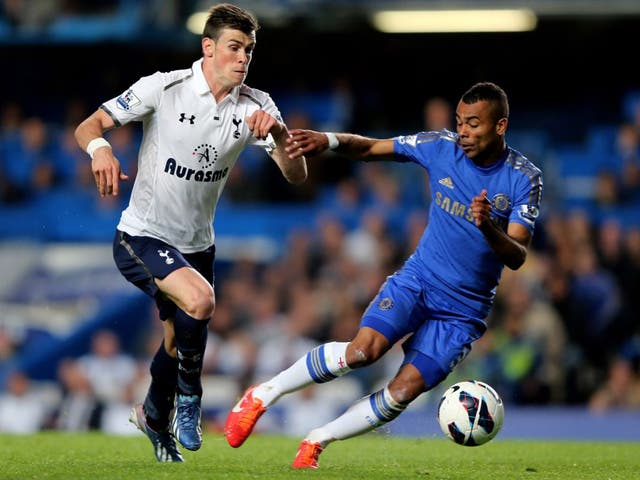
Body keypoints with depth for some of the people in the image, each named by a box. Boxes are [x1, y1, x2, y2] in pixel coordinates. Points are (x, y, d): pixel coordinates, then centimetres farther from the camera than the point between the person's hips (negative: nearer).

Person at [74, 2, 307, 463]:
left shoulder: (256, 106, -6)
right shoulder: (163, 88, -16)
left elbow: (296, 174, -12)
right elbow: (89, 126, -14)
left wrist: (278, 133, -31)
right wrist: (100, 148, -37)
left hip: (197, 244, 6)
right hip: (141, 237, -6)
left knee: (182, 343, 19)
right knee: (200, 300, -32)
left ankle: (154, 417, 50)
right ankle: (189, 394, -5)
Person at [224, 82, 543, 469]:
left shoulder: (526, 179, -11)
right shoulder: (441, 147, -4)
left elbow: (517, 258, -17)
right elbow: (370, 148, 5)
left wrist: (489, 228, -38)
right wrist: (328, 141, -16)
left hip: (464, 312, -1)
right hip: (416, 281, 1)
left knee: (402, 392, -15)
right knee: (364, 349, -26)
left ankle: (318, 440, 5)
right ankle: (265, 394, -9)